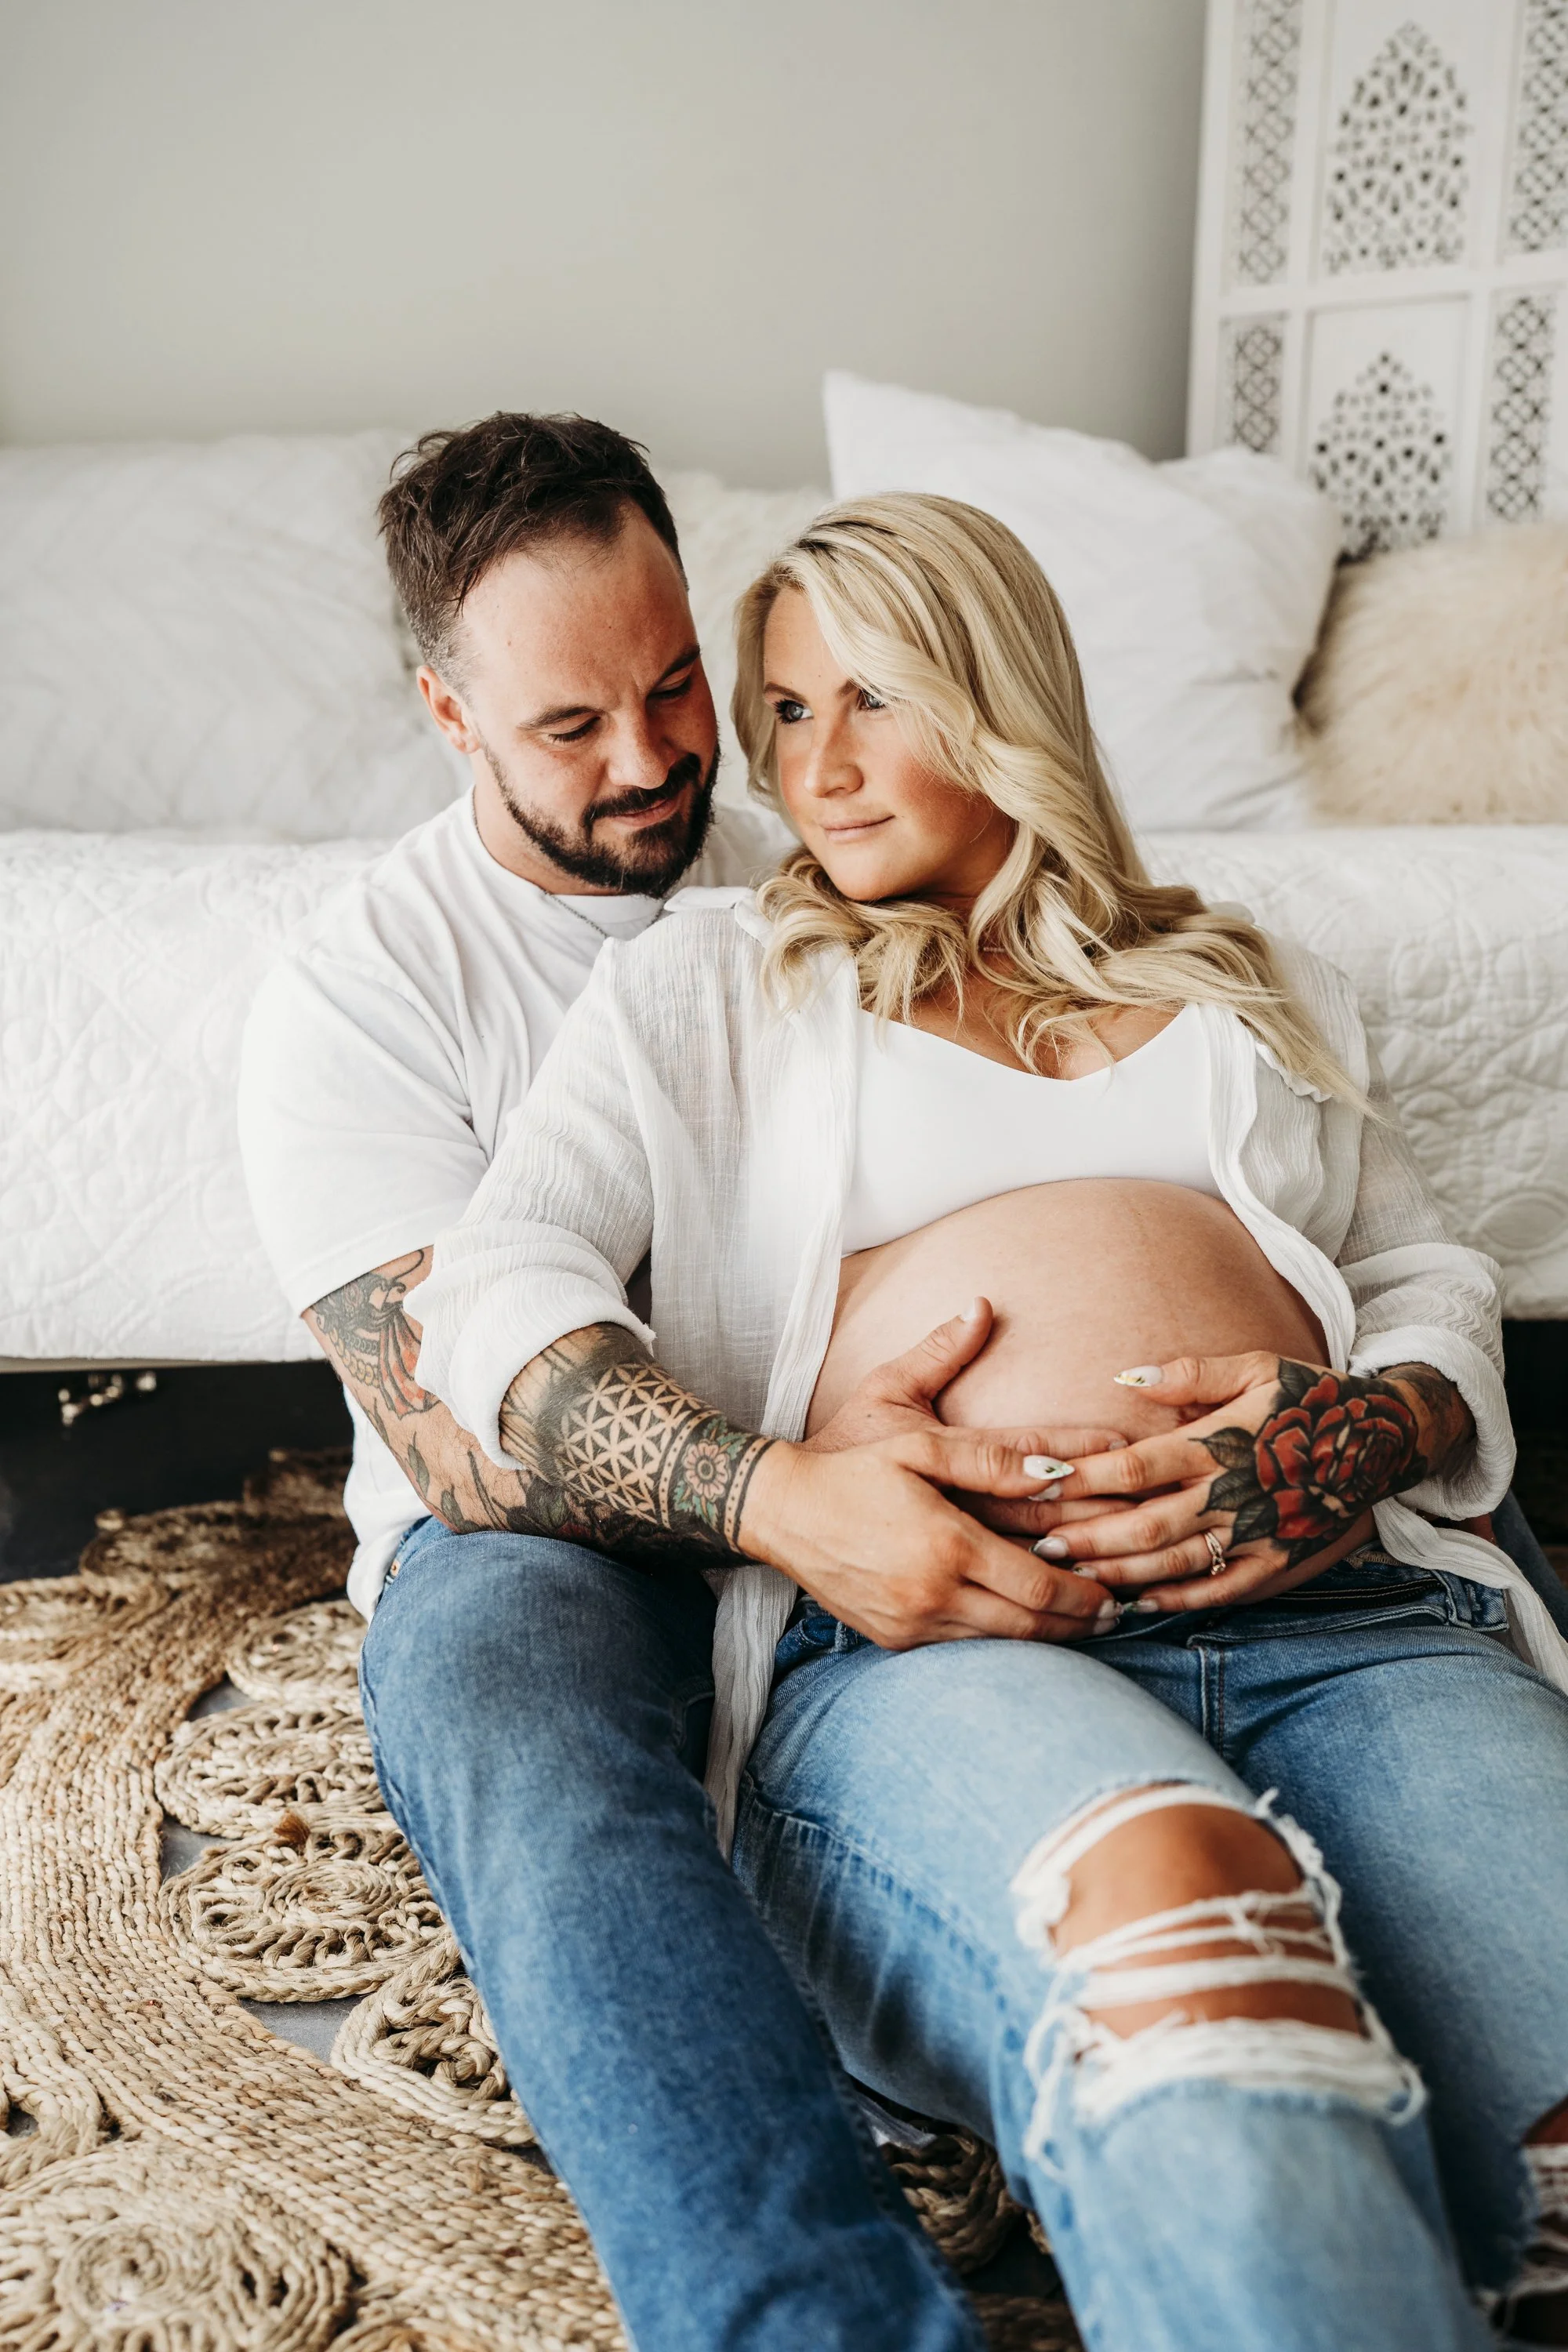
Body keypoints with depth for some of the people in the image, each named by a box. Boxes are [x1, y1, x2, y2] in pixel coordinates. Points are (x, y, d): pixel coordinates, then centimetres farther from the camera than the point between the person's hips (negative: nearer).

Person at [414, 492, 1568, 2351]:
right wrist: (777, 1495, -12)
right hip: (920, 1650, -2)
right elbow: (494, 1290, 7)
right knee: (1170, 1892, -39)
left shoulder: (1244, 988, 29)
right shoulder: (709, 978, 21)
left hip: (1353, 1615, 3)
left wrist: (1365, 1429, -2)